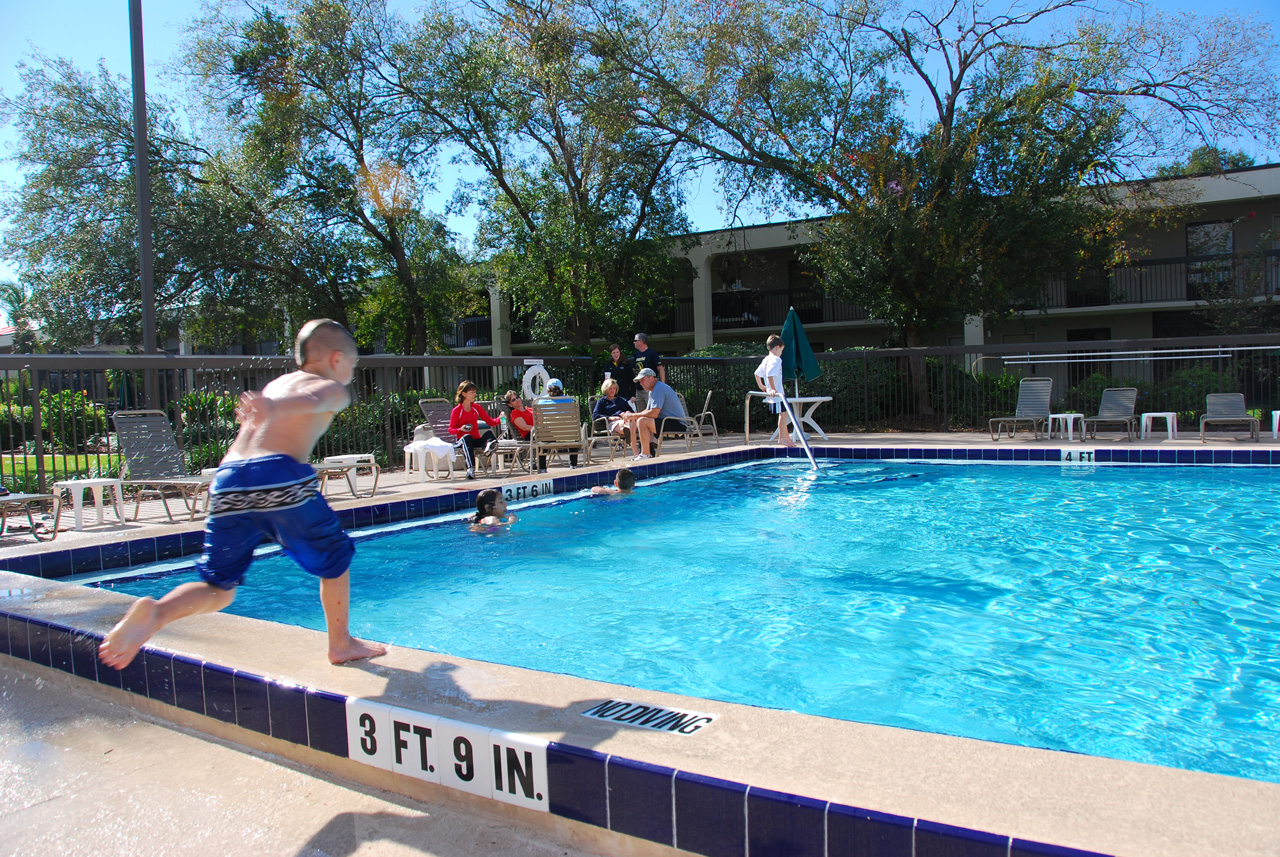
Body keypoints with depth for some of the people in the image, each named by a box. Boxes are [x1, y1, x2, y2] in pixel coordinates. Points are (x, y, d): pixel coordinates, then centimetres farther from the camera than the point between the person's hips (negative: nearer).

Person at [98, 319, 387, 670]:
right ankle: (341, 644, 25)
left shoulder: (277, 383, 31)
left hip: (228, 478, 6)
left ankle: (155, 612, -13)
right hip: (280, 474, -5)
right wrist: (273, 408, -30)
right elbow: (310, 401, -10)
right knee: (334, 556, 17)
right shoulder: (333, 389, 12)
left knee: (219, 590, 14)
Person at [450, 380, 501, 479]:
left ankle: (488, 446, -64)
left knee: (488, 433, -25)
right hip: (462, 440, -4)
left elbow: (490, 421, 10)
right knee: (467, 437, -38)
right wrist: (461, 429, -21)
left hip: (476, 440, 4)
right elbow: (451, 430, -1)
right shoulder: (456, 410, -1)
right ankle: (470, 468, -53)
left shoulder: (477, 408, 13)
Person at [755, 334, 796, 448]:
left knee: (783, 414, 16)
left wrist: (762, 386, 27)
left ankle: (786, 436, 23)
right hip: (777, 393, -10)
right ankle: (782, 437, -2)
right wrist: (773, 389, -27)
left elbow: (757, 373, 20)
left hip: (772, 394, 10)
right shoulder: (776, 359, -15)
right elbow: (770, 375, -28)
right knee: (783, 414, -5)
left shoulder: (766, 360, 14)